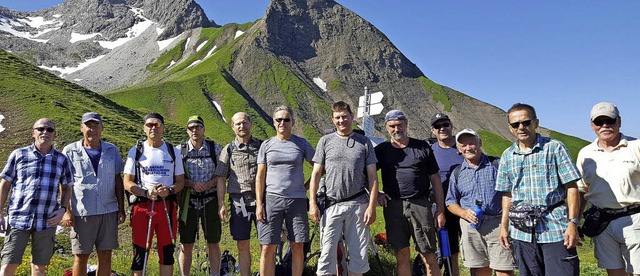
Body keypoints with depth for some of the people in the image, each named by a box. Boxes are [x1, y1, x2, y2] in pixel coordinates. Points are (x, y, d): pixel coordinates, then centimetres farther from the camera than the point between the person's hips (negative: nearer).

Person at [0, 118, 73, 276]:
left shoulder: (61, 160, 6)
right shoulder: (18, 155, 3)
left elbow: (66, 187, 13)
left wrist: (63, 209, -3)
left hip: (47, 221, 1)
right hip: (18, 219, -1)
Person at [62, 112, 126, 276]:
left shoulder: (112, 150, 8)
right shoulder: (70, 151, 3)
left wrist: (121, 209, 6)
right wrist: (66, 211, -6)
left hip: (108, 211, 2)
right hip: (81, 213, -2)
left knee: (105, 255, 7)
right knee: (81, 257, 5)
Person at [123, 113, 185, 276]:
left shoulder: (173, 151, 9)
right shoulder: (136, 151, 5)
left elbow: (180, 181, 8)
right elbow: (127, 183, 1)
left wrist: (169, 190, -13)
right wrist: (147, 192, -16)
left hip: (167, 205, 1)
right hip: (141, 206, -1)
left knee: (167, 250, 7)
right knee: (140, 250, 3)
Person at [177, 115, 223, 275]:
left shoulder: (214, 148, 2)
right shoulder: (180, 150, 1)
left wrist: (209, 183, -13)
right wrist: (192, 183, -16)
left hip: (210, 200, 0)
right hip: (188, 201, 0)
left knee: (213, 243, 6)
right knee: (186, 245, 5)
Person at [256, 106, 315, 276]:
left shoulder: (302, 144, 6)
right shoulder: (267, 145, 8)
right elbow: (260, 177, 6)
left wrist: (305, 186, 4)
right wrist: (259, 204, -1)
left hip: (297, 200, 0)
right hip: (271, 199, 0)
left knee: (297, 247, 4)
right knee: (268, 249, 0)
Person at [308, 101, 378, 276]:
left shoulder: (364, 142, 6)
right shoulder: (325, 141, 7)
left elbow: (372, 176, 3)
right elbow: (316, 173, 6)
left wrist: (372, 206, -4)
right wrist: (312, 203, -2)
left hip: (358, 204, 1)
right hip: (331, 204, 0)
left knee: (359, 253, 9)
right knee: (327, 252, 2)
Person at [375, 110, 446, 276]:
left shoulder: (423, 147, 7)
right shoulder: (382, 150, 9)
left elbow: (435, 179, 7)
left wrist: (440, 210, 3)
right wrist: (376, 195, -2)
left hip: (420, 205, -1)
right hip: (393, 206, 1)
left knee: (429, 258, 0)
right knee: (402, 257, 7)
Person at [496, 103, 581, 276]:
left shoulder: (555, 148, 0)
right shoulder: (507, 156, 10)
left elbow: (571, 187, -3)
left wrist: (573, 223, -11)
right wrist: (504, 226, 10)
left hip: (555, 229, -3)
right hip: (522, 232, 4)